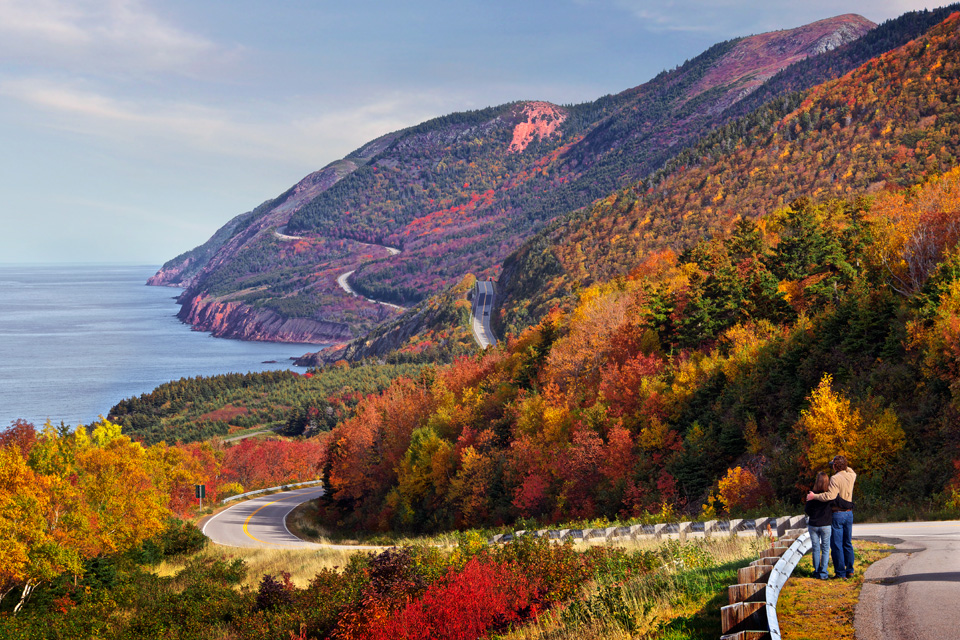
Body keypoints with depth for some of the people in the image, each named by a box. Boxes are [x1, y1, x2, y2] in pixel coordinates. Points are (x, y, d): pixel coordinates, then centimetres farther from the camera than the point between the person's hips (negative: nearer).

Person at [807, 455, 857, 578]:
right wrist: (843, 465, 23)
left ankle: (840, 573, -1)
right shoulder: (851, 476, 4)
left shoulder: (835, 478, -16)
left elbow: (830, 495, -25)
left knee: (837, 545, -1)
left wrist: (814, 496, -16)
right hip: (849, 513, 7)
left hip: (837, 514, -7)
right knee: (848, 544, 15)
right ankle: (850, 571, 17)